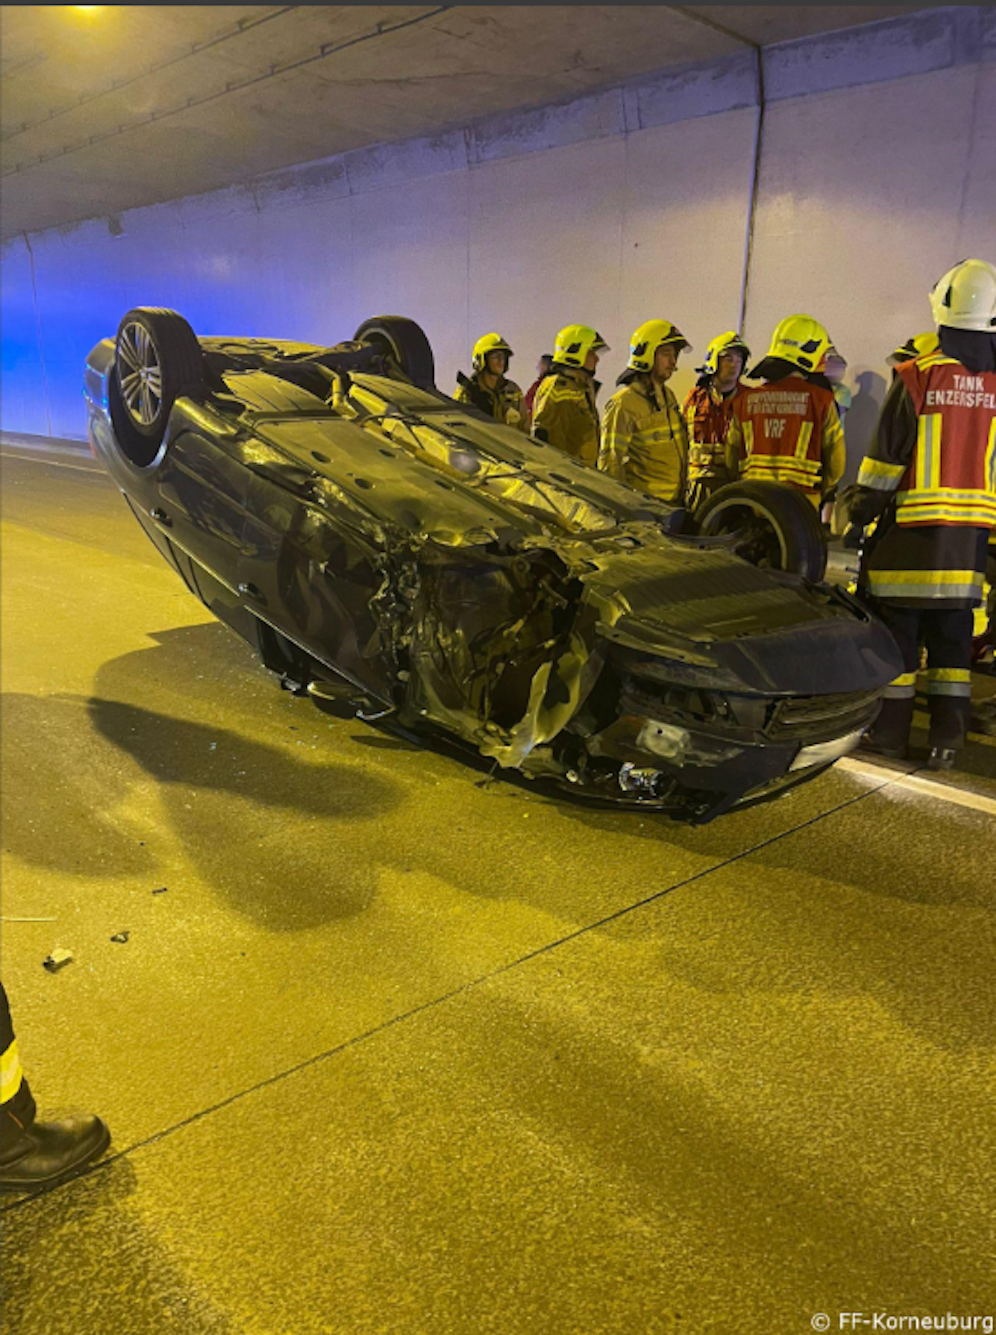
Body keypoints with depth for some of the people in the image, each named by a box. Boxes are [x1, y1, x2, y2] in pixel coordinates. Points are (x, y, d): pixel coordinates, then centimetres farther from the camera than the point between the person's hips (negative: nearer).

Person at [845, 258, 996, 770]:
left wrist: (859, 517, 2)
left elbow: (885, 458, -7)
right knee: (953, 632, 10)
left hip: (912, 531, -4)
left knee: (897, 628, 5)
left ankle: (890, 730, 12)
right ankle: (947, 738, 13)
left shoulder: (917, 378, -8)